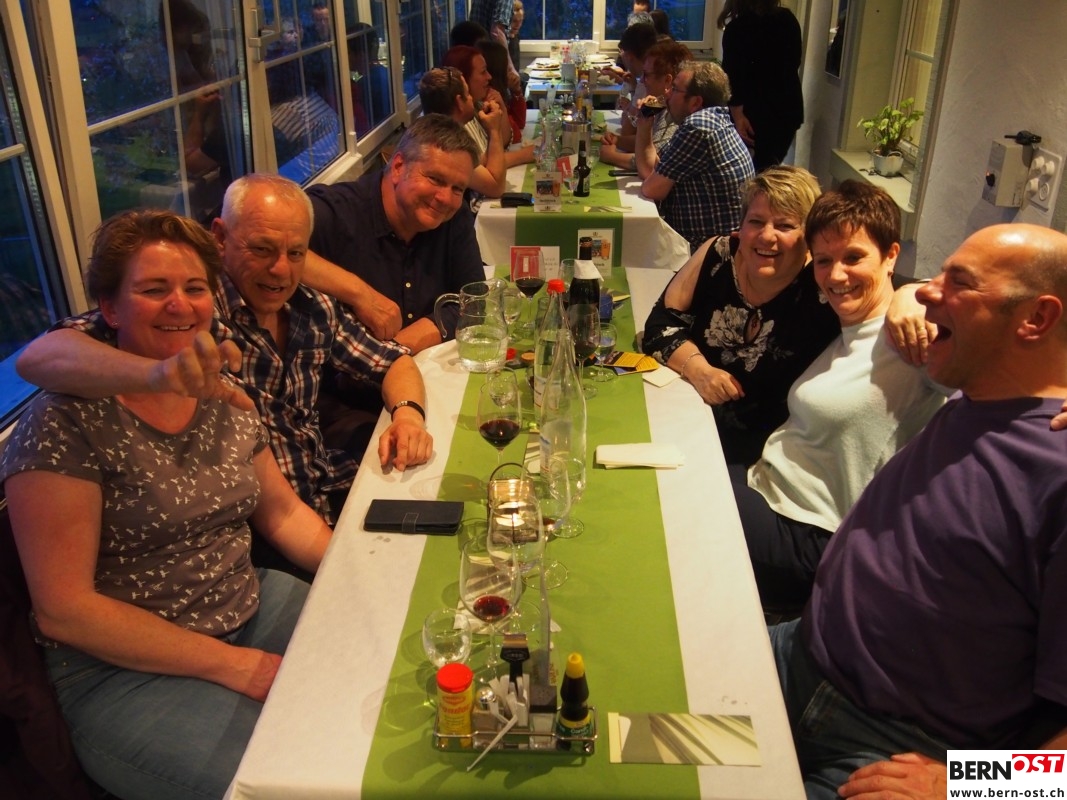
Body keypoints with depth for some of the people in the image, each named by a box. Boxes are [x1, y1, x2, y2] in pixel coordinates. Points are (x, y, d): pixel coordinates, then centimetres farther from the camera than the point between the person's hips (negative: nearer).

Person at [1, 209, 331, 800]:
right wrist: (233, 664, -16)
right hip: (125, 672, -6)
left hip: (254, 608, 7)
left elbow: (283, 514, 15)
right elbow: (62, 610, -16)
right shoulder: (64, 424, -14)